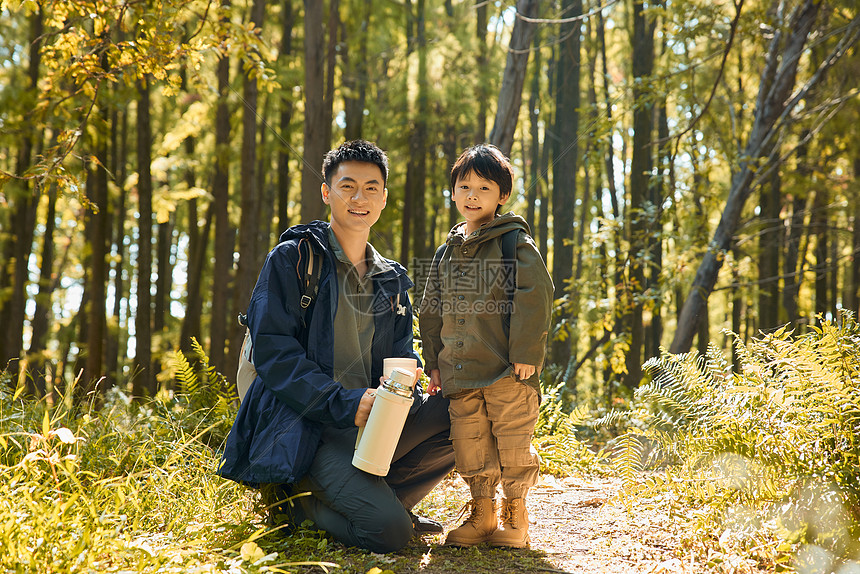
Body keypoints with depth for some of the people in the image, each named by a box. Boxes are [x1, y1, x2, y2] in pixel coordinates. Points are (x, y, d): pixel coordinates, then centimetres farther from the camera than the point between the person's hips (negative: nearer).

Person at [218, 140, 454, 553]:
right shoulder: (292, 259, -1)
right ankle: (302, 501, 2)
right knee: (389, 530, -26)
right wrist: (346, 403, -21)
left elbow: (401, 359, 17)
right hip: (307, 429, -7)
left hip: (371, 423, 7)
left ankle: (377, 494, -1)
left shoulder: (392, 280, 17)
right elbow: (274, 354, -10)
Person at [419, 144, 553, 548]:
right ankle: (481, 515, 22)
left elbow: (535, 295, -12)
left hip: (507, 371, -5)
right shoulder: (447, 251, 15)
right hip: (460, 371, 6)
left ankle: (515, 518, 14)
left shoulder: (514, 242, -4)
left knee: (512, 443, 0)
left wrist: (526, 351, -16)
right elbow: (431, 311, 21)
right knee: (469, 444, 8)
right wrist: (434, 363, 16)